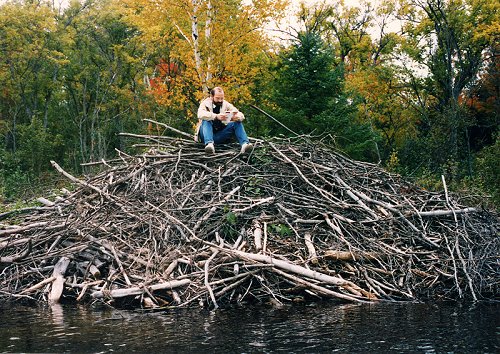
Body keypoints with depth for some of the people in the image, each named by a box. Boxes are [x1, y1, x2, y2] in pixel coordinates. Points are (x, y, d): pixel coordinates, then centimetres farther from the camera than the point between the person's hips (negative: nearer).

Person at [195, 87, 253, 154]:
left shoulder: (226, 104, 7)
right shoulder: (205, 103, -2)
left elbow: (241, 115, -2)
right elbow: (200, 114, -25)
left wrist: (237, 117, -27)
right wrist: (216, 116, -39)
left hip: (220, 136, 3)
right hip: (208, 135, -3)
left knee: (237, 123, -14)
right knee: (206, 121, -29)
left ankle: (244, 144, -37)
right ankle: (209, 144, -52)